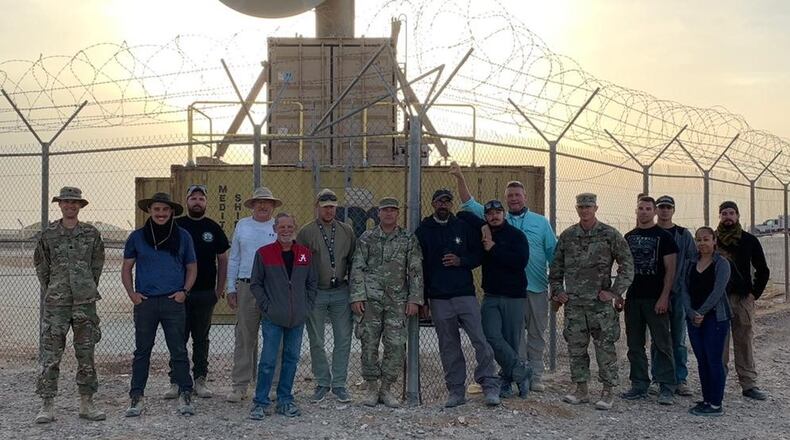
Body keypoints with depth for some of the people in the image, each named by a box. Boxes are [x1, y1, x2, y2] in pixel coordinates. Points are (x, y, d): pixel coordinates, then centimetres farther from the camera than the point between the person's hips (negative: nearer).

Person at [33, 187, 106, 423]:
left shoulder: (91, 233, 5)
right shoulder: (48, 233, 3)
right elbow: (40, 264, 12)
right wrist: (49, 290, 10)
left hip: (85, 301, 1)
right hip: (56, 303, -1)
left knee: (86, 353, 5)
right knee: (50, 353, -3)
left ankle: (86, 403, 14)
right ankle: (47, 405, 4)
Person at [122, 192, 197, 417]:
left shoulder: (183, 236, 6)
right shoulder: (137, 237, 6)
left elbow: (191, 268, 12)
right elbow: (126, 268, 12)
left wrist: (184, 291, -2)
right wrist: (132, 294, -1)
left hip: (173, 302, 0)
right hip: (145, 302, 1)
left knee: (179, 350, 1)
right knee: (142, 351, 6)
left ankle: (185, 395, 9)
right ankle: (136, 398, 13)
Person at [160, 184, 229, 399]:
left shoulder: (213, 228, 6)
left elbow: (223, 259, 9)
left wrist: (220, 289, 3)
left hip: (206, 293, 1)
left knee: (201, 339, 8)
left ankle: (200, 381, 14)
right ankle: (176, 382, 9)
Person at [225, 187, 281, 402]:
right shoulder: (242, 226, 11)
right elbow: (233, 259, 13)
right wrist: (231, 289, 8)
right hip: (247, 288, 1)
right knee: (245, 338, 3)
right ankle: (239, 386, 10)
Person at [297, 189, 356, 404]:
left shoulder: (346, 231, 7)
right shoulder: (306, 232, 0)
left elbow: (354, 261, 11)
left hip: (341, 293, 2)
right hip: (315, 294, -1)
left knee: (343, 341, 4)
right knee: (317, 342, 7)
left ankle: (339, 384, 16)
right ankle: (322, 383, 21)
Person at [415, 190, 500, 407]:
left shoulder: (463, 227, 8)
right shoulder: (422, 231, 7)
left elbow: (479, 256, 12)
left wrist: (460, 261, -9)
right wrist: (422, 299, 2)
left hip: (465, 294, 0)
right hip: (439, 298, 1)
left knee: (480, 340, -7)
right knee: (449, 347, 6)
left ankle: (490, 387, 1)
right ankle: (456, 391, 13)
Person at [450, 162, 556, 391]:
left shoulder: (541, 222, 6)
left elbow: (553, 254, 7)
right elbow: (470, 205, 0)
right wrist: (460, 179, -14)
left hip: (537, 288, 1)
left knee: (537, 334, 8)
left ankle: (535, 376, 18)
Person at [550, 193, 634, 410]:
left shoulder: (610, 235, -2)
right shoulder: (567, 236, 9)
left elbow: (627, 266, -2)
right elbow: (556, 267, 17)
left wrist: (614, 291, -9)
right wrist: (557, 290, 7)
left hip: (600, 302, -3)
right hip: (573, 303, 4)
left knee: (605, 347, -1)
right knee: (575, 347, 7)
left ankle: (607, 392, 9)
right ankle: (581, 389, 19)